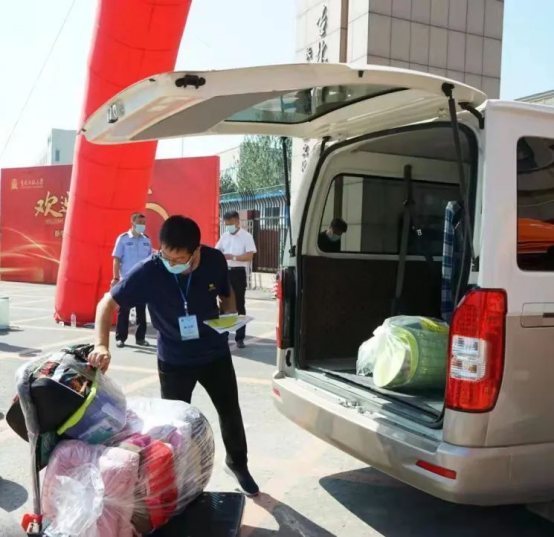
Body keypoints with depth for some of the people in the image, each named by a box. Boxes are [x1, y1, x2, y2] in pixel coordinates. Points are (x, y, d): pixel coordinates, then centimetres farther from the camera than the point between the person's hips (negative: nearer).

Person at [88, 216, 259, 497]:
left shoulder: (215, 260, -18)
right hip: (174, 360, -2)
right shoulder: (148, 271, -26)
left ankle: (238, 464, 44)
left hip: (216, 353, 3)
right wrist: (101, 345, -35)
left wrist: (230, 318, -17)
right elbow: (108, 303, -21)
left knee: (230, 412, 17)